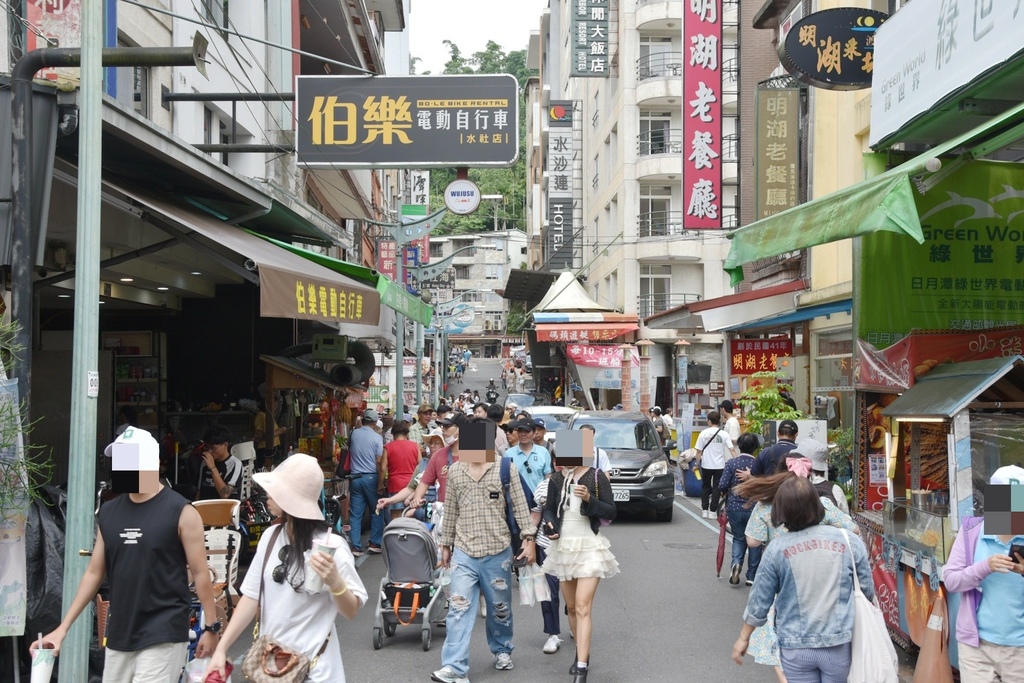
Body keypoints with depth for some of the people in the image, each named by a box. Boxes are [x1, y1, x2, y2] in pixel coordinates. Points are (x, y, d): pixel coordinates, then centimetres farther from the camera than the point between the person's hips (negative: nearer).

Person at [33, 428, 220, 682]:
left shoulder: (180, 512, -8)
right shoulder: (108, 513, 8)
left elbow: (200, 572, -5)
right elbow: (94, 573, 13)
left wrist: (211, 627, -5)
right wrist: (63, 627, 9)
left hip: (163, 637, -5)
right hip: (118, 635, 6)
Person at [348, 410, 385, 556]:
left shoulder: (353, 434, 1)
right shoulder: (377, 437, -7)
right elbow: (379, 462, -10)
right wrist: (381, 484, -7)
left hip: (355, 477, 3)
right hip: (371, 477, -3)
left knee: (355, 514, 4)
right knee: (376, 512, 11)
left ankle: (355, 547, 2)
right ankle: (375, 543, 9)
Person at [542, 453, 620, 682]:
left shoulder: (596, 477, -7)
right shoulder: (556, 479, 4)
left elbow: (611, 512, -7)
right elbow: (549, 509, 15)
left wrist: (589, 498, -22)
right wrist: (549, 525, -6)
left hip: (589, 546, -5)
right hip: (563, 547, 5)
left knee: (582, 608, -13)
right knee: (571, 607, 13)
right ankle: (582, 654, 32)